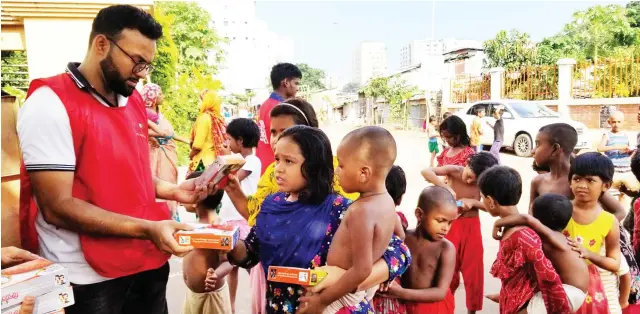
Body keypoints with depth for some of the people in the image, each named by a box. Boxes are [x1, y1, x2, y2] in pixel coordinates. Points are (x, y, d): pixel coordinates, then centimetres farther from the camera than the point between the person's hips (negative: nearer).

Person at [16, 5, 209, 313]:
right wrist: (147, 229, -24)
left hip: (149, 261, 7)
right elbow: (57, 206, -19)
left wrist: (172, 190, 1)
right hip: (88, 276, -6)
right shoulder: (50, 103, -14)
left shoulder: (133, 101, 8)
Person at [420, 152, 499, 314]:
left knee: (473, 271, 7)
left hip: (471, 226, 1)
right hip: (451, 225, -1)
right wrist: (446, 188, -35)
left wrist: (473, 202, -21)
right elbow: (426, 172, -26)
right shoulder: (454, 170, -14)